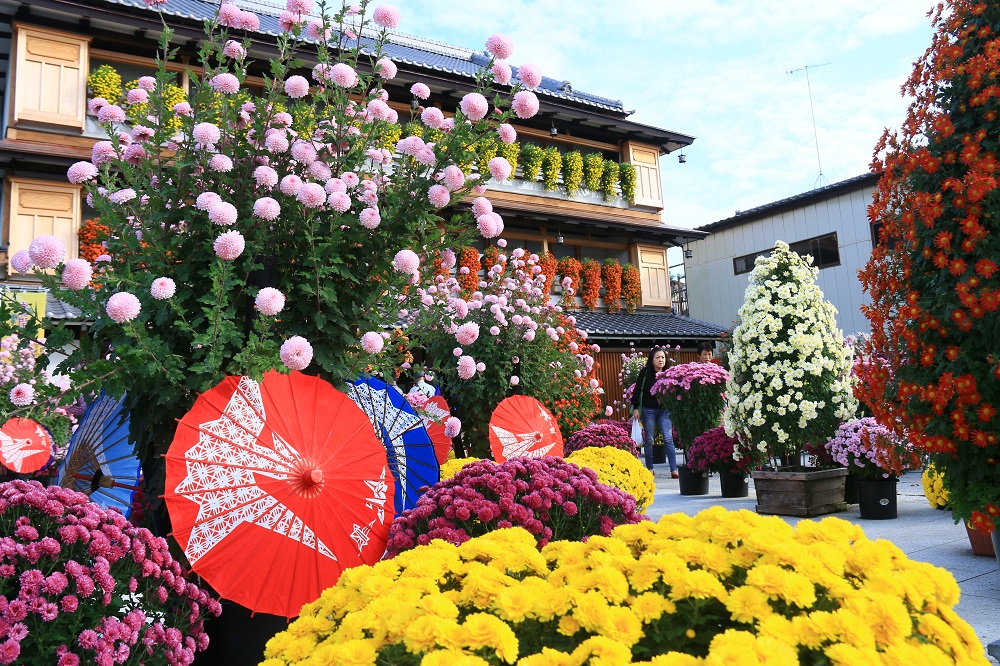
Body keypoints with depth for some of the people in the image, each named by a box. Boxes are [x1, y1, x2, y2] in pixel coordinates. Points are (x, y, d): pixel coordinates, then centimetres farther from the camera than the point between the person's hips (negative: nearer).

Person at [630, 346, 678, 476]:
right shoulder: (645, 372, -2)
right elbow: (637, 390, 0)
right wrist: (635, 408, -4)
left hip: (664, 410, 1)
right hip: (648, 410, -1)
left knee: (668, 439, -7)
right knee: (648, 440, 6)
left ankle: (674, 470, -5)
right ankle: (649, 469, 17)